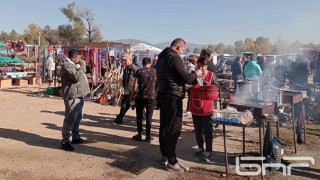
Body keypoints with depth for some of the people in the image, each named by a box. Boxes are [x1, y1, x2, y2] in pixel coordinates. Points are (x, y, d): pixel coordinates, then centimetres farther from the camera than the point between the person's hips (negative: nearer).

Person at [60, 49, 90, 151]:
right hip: (72, 97, -11)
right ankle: (65, 142, -3)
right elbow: (77, 76, -25)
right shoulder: (67, 66, -14)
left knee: (78, 118, 19)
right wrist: (82, 66, -15)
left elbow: (80, 75, 30)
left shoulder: (74, 65, 20)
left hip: (78, 96, 11)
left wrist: (81, 66, 15)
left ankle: (75, 137, 32)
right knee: (70, 119, -10)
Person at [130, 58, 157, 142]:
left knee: (139, 116, 12)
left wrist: (132, 96, 6)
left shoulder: (139, 71, -2)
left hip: (140, 97, 0)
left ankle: (139, 135, 16)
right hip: (151, 97, 1)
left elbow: (135, 86, -4)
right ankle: (148, 136, 10)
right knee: (149, 117, 6)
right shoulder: (155, 71, 1)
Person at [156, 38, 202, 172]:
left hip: (162, 95, 10)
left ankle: (165, 156, 26)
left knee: (164, 127, 15)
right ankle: (172, 162, 1)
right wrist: (196, 74, 3)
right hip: (173, 97, -10)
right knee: (174, 129, -5)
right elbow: (186, 78, -17)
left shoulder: (161, 57, 16)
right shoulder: (174, 57, -14)